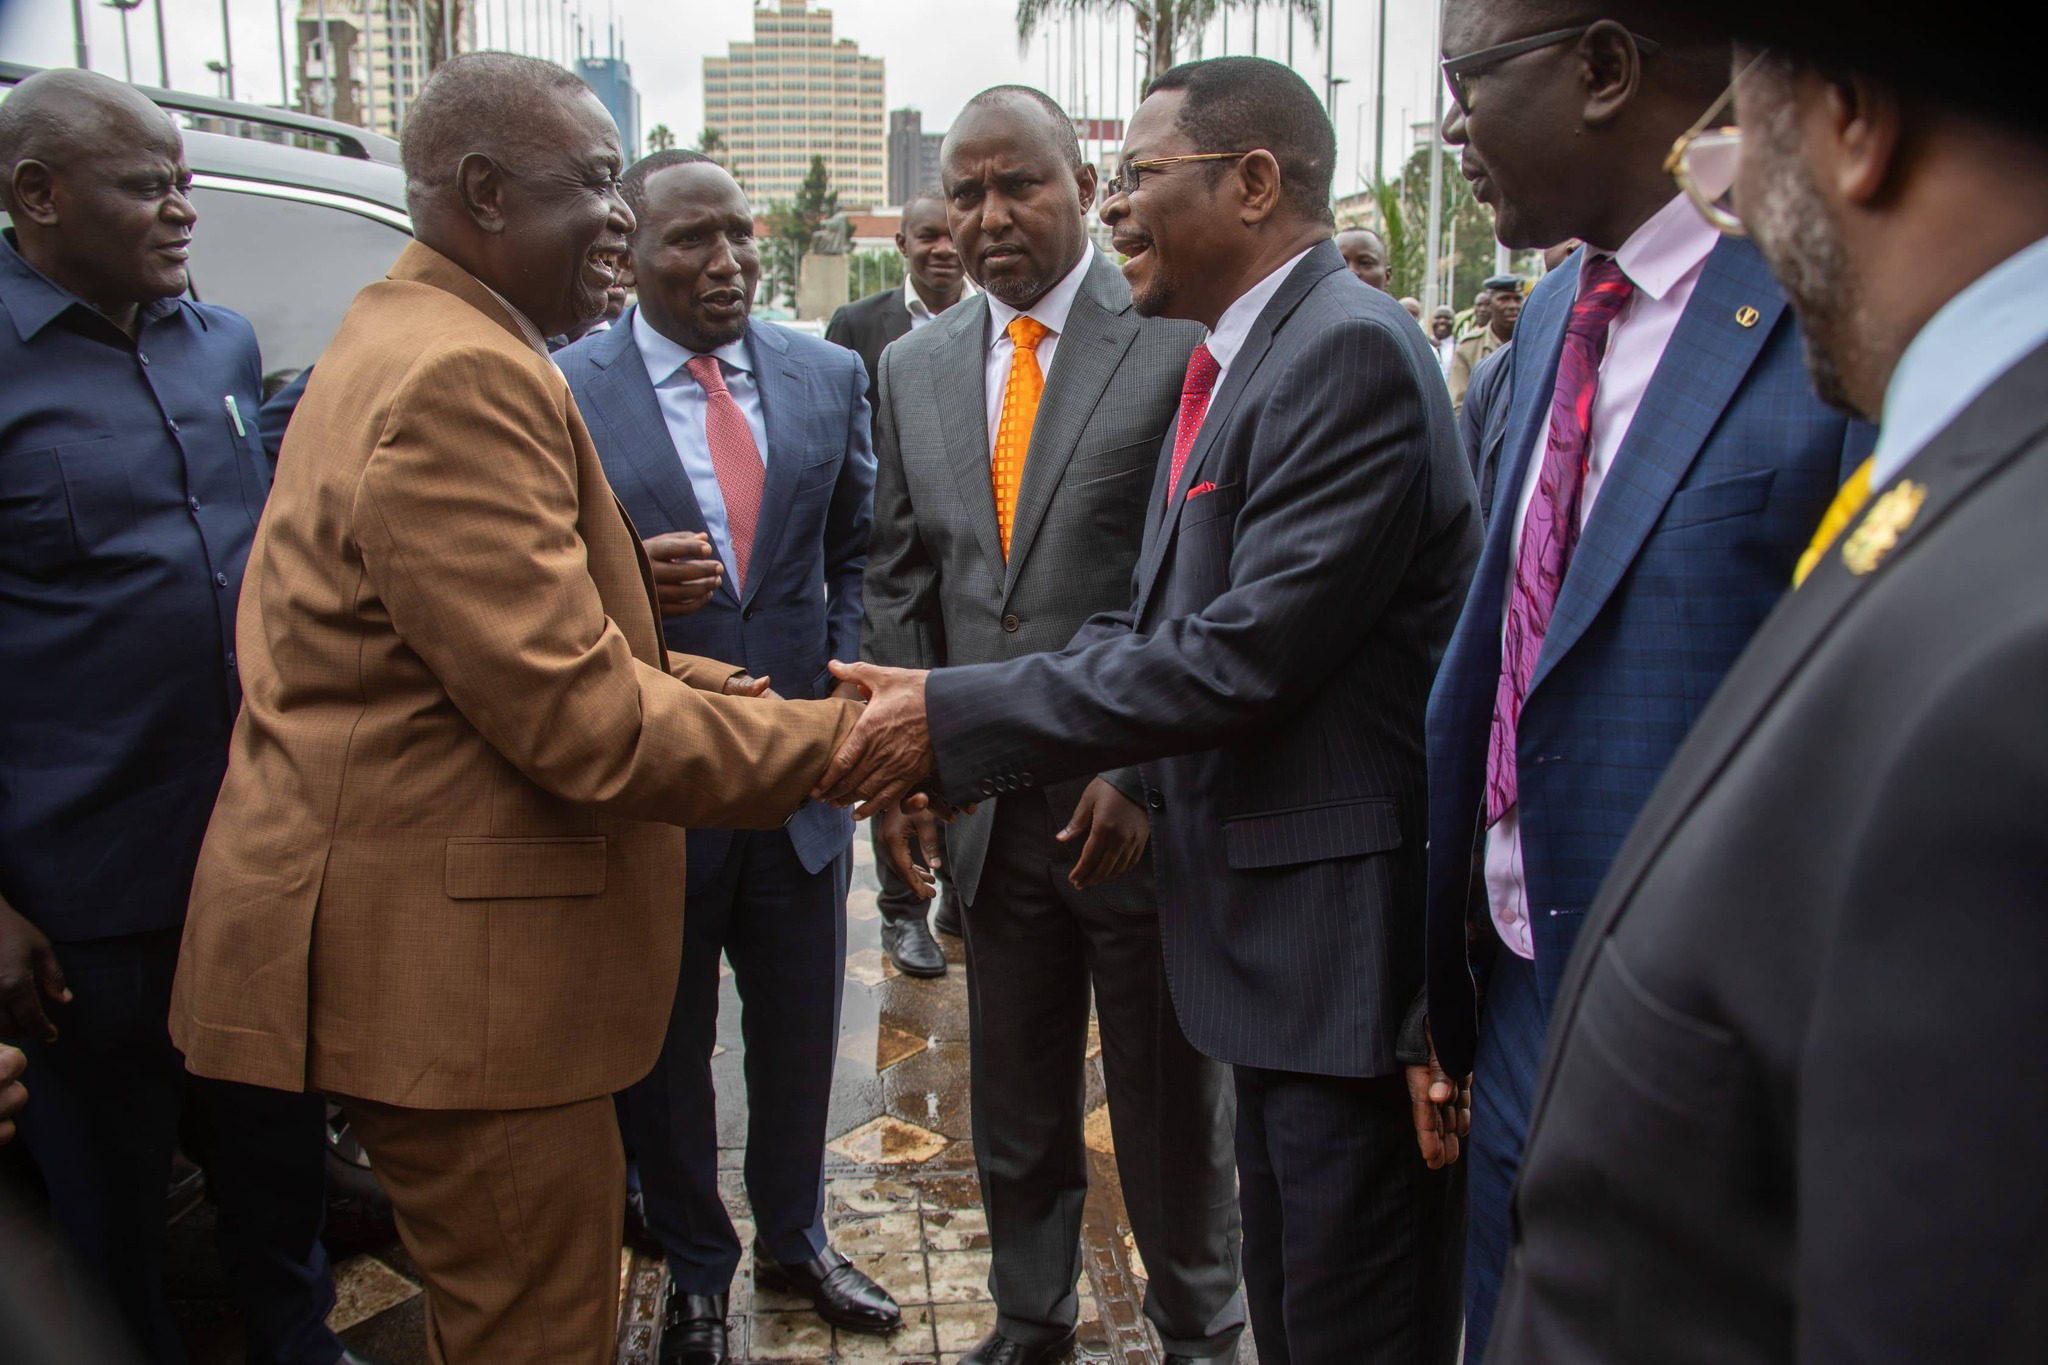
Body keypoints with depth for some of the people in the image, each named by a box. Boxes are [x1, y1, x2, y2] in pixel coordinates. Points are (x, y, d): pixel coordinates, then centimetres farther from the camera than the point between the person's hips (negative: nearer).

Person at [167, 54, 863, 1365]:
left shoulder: (408, 343, 14)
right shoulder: (466, 380, -22)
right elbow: (577, 716, -26)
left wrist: (741, 693, 7)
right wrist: (829, 744, -16)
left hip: (434, 936, 11)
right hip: (450, 966, -11)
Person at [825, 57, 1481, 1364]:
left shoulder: (1350, 347, -18)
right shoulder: (1230, 361, 13)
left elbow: (1246, 655, -24)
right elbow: (1153, 623, 12)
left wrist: (958, 716, -18)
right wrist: (942, 717, -1)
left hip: (1355, 935, -9)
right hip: (1278, 934, 10)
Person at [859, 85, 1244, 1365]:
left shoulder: (1178, 336, -9)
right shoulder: (917, 367, 9)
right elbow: (901, 582, 13)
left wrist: (1143, 772, -16)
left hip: (1142, 800, -4)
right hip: (991, 800, 5)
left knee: (1173, 1092, 13)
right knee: (1016, 1099, 18)